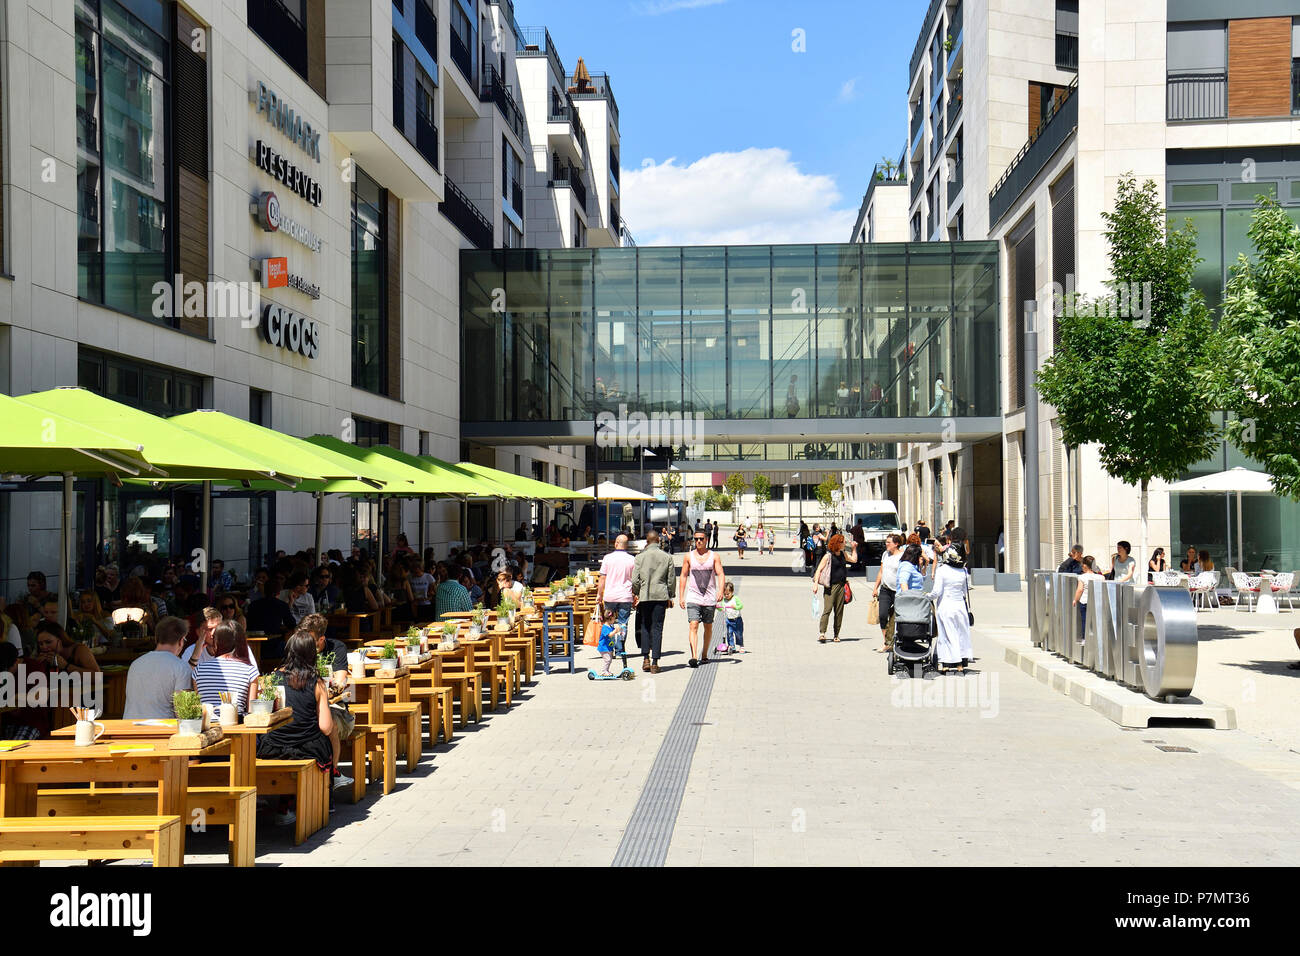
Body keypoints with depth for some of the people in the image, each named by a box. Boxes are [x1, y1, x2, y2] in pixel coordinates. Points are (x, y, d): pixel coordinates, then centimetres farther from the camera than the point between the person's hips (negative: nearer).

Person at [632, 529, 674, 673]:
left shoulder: (639, 557, -1)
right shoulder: (667, 557, 2)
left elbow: (635, 580, -4)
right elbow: (671, 580, 4)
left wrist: (635, 594, 12)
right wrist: (670, 597, 15)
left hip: (644, 596, 0)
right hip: (661, 596, 0)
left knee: (644, 627, 13)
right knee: (657, 628, 2)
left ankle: (646, 658, 6)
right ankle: (655, 662, 0)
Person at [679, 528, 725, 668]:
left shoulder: (714, 556, 3)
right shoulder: (689, 556, 5)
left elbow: (721, 575, -3)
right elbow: (683, 576, 9)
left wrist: (721, 591, -20)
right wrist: (681, 597, 4)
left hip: (709, 598, 1)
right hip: (693, 598, -1)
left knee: (708, 627, 11)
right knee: (693, 626, -15)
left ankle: (704, 655, 25)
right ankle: (694, 657, -23)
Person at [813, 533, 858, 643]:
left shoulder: (843, 554, 14)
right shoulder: (828, 556, -6)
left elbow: (854, 560, 30)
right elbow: (819, 570, -8)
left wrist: (854, 548, 21)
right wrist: (815, 583, -17)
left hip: (842, 585, 6)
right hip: (831, 586, -6)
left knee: (839, 611, 5)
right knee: (827, 609, -14)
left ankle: (836, 635, 11)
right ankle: (822, 633, -18)